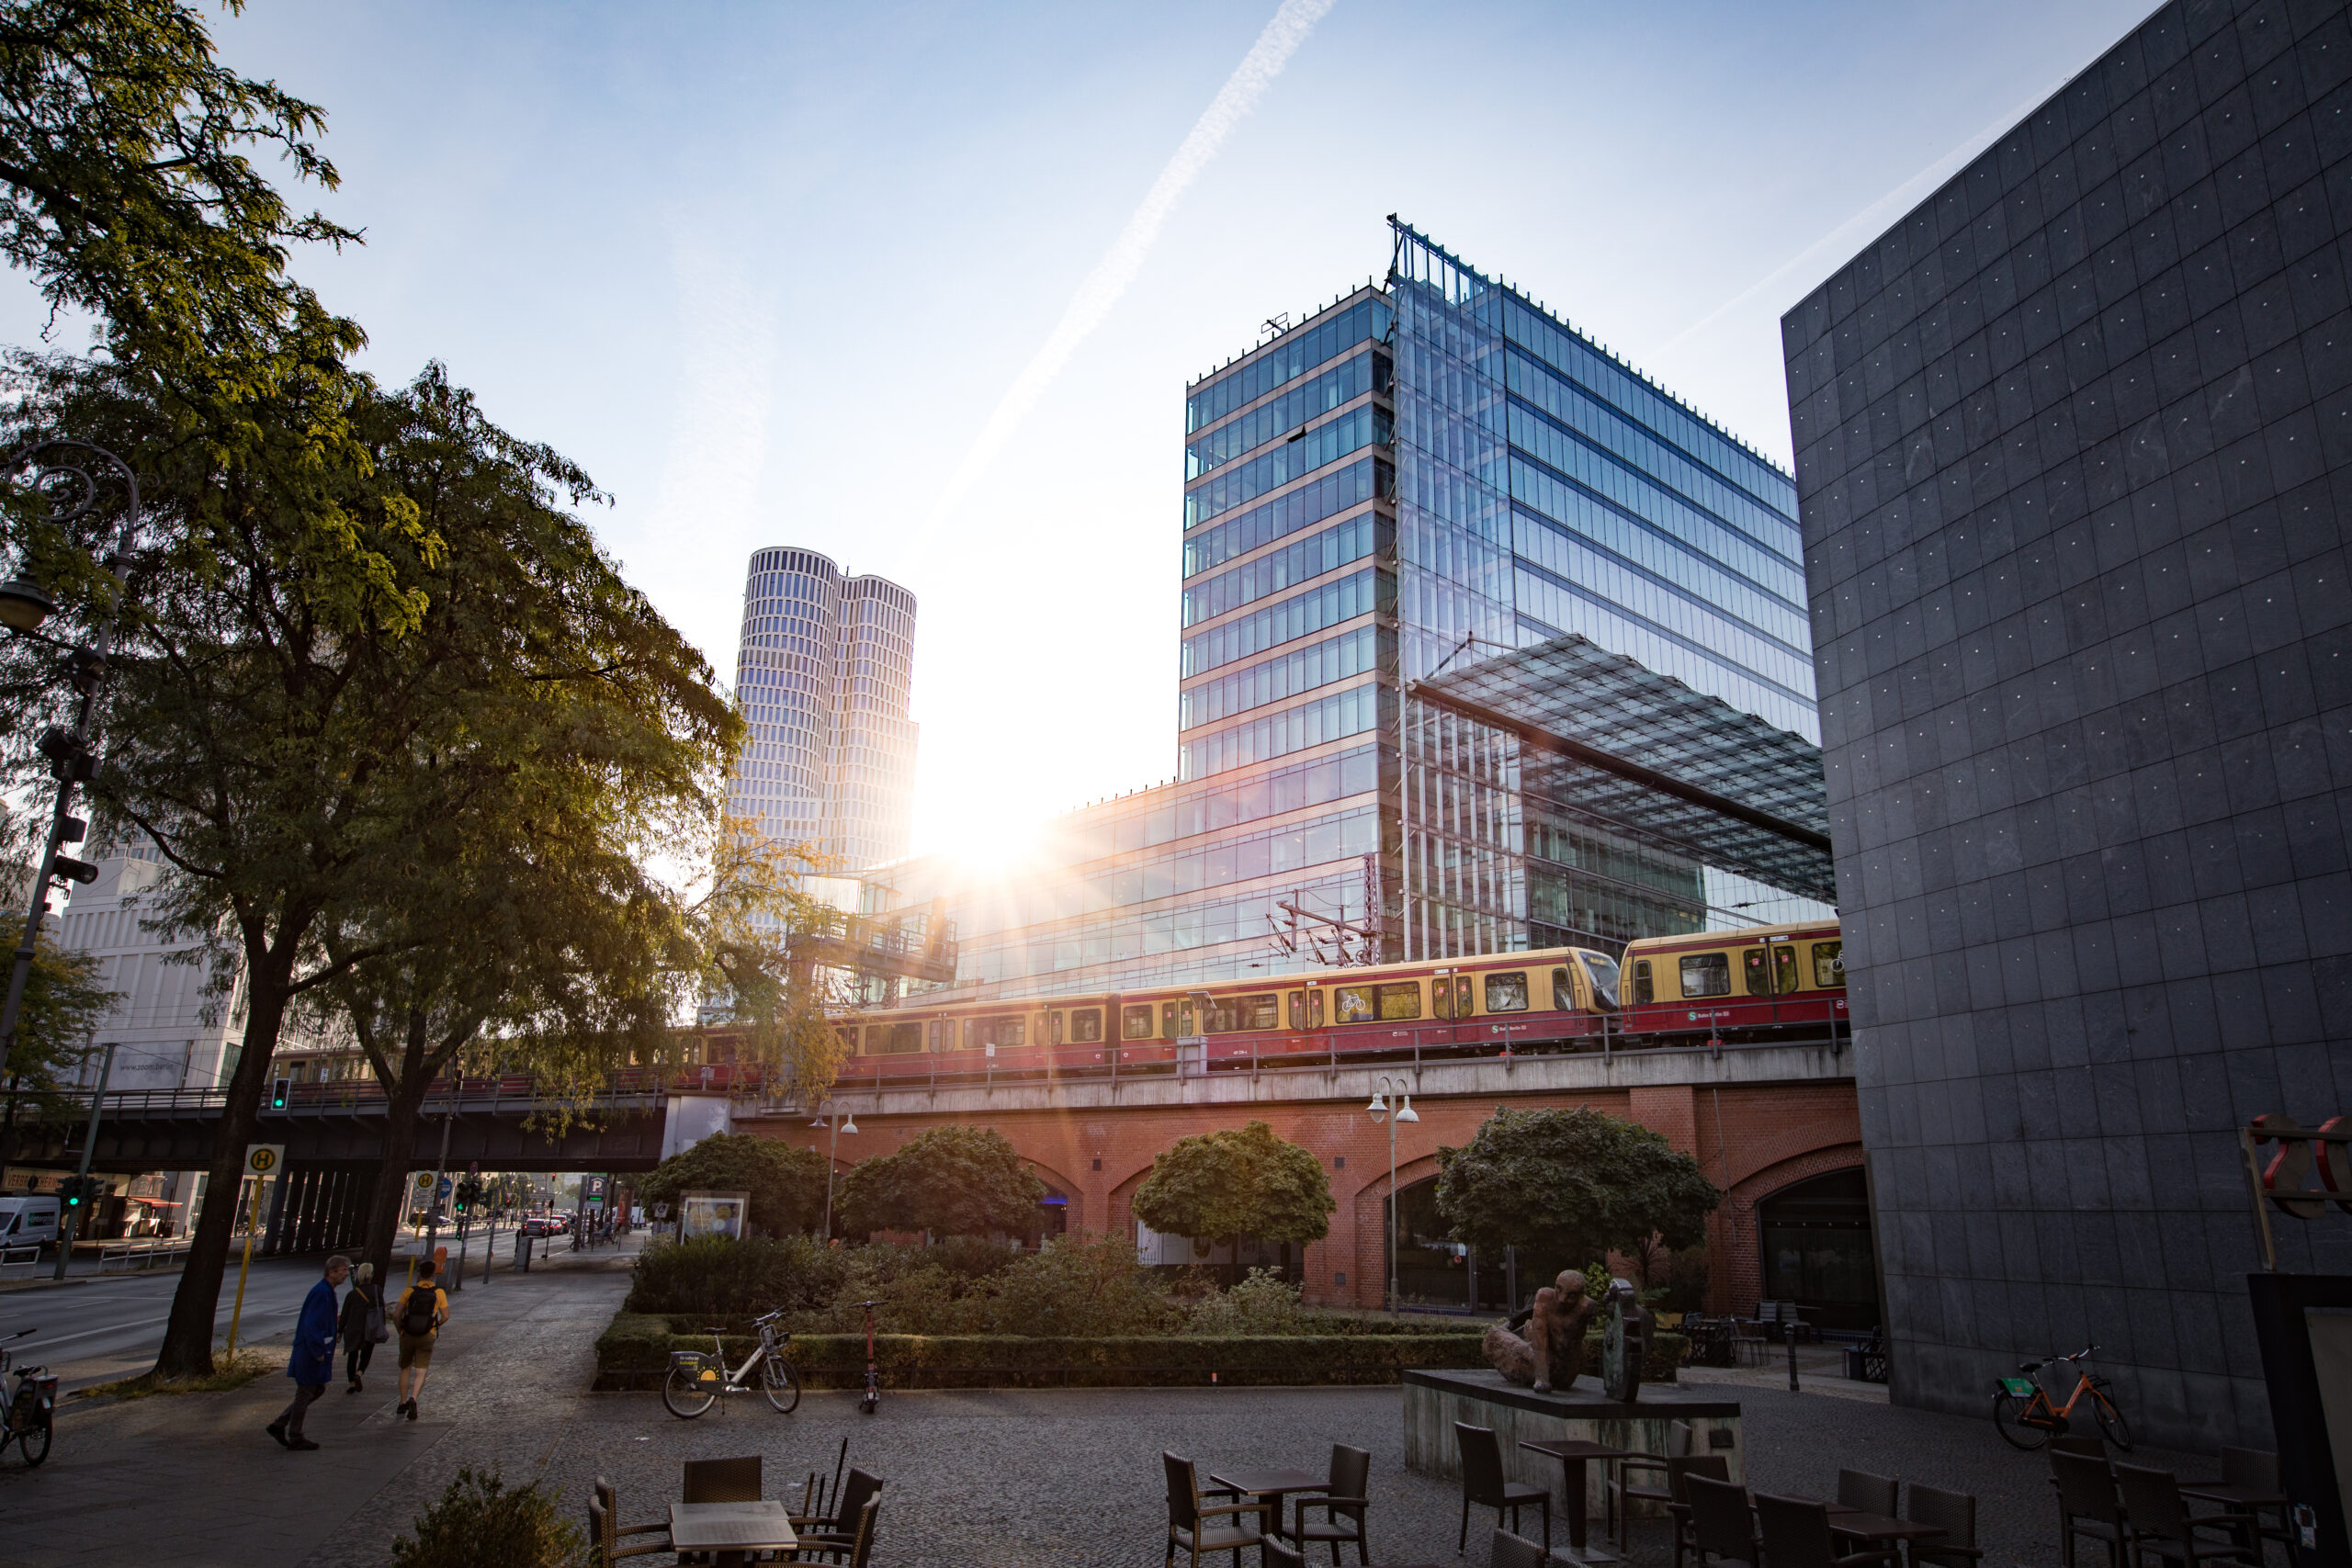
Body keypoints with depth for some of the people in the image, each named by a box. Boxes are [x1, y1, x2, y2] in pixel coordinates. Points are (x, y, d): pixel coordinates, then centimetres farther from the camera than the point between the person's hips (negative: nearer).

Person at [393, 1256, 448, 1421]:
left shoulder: (409, 1291, -3)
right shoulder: (439, 1293, -1)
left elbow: (397, 1315, -7)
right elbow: (445, 1316, -4)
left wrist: (400, 1330, 11)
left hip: (407, 1335, 1)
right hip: (427, 1337, -1)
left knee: (405, 1369, 20)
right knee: (420, 1372, 1)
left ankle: (403, 1403, 22)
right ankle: (413, 1399, -22)